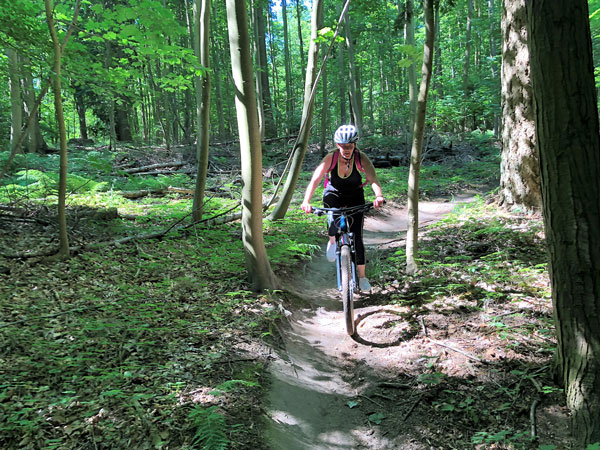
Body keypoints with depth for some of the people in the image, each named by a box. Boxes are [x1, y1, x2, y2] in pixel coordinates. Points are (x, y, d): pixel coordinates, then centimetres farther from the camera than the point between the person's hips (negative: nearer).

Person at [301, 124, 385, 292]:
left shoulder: (361, 158, -25)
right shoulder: (331, 158, -25)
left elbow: (373, 178, -38)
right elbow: (315, 180, -32)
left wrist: (379, 196, -59)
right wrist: (306, 201, -48)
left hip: (355, 197, 0)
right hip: (334, 194, 0)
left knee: (357, 236, -8)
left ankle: (362, 276, 6)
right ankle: (332, 242, -7)